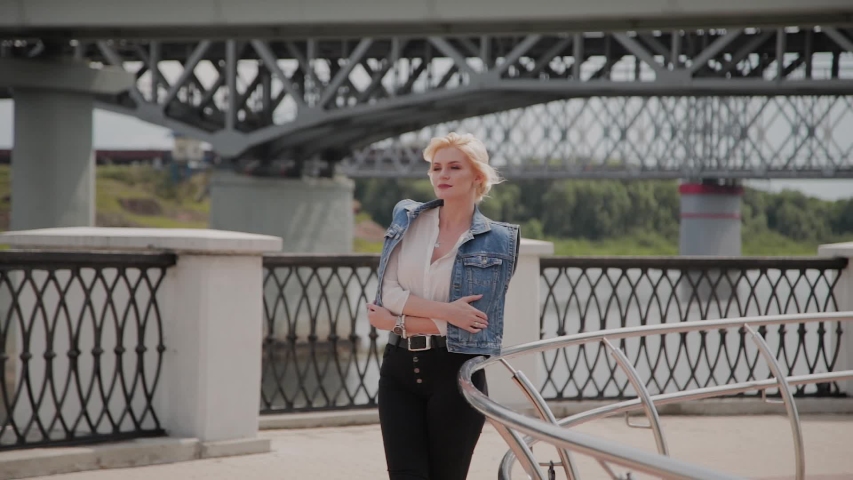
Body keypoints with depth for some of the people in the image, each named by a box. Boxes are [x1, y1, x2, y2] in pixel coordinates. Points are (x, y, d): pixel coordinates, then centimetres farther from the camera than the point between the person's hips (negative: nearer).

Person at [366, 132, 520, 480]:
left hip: (456, 373, -2)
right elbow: (388, 292, -3)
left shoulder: (497, 241, -1)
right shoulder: (406, 218, 9)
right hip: (399, 369, 3)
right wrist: (443, 311, -18)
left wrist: (398, 321, -7)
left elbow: (475, 323, -9)